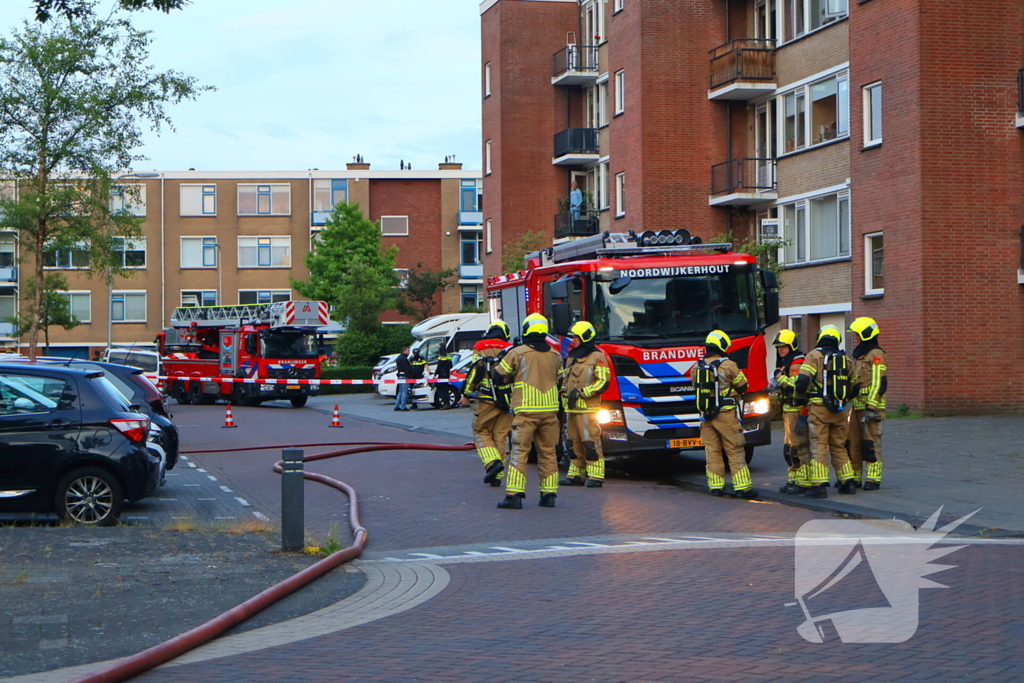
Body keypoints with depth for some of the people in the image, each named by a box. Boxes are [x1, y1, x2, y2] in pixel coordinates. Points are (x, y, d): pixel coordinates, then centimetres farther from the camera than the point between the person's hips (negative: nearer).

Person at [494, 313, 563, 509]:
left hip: (526, 410, -4)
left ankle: (514, 495, -9)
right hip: (550, 410, 4)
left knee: (519, 452, -3)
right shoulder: (555, 356, 9)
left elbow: (500, 375, 4)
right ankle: (548, 494, 10)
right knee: (548, 453, 10)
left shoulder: (517, 353, -5)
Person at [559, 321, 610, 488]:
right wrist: (564, 392, 12)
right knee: (574, 443, 9)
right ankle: (577, 474, 15)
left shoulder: (597, 357, -4)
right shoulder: (572, 357, 20)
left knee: (590, 442, -10)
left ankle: (595, 476, -9)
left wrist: (581, 392, -15)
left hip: (588, 408, -8)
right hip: (571, 408, 8)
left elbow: (603, 382, -11)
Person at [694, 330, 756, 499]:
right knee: (735, 451, 0)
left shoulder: (697, 367, 3)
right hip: (725, 414, -4)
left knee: (712, 451, 10)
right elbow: (742, 386, 0)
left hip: (705, 415, 4)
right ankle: (742, 487, -1)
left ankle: (715, 486, 10)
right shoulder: (728, 365, -10)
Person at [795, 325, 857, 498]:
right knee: (839, 446, 15)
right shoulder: (845, 358, 11)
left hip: (819, 407, -5)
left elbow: (802, 381, -12)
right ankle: (847, 482, 15)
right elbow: (853, 385, 12)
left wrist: (800, 395, 7)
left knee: (819, 446, -3)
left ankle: (819, 485, -9)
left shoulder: (814, 356, -4)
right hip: (839, 409, 5)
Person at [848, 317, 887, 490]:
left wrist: (871, 407, -22)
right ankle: (854, 477, 16)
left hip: (871, 407, -9)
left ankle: (873, 480, -5)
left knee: (871, 444, -7)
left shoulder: (875, 354, -9)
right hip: (857, 407, 9)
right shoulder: (859, 354, 20)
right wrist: (852, 406, 25)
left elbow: (878, 383, -17)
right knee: (853, 443, 9)